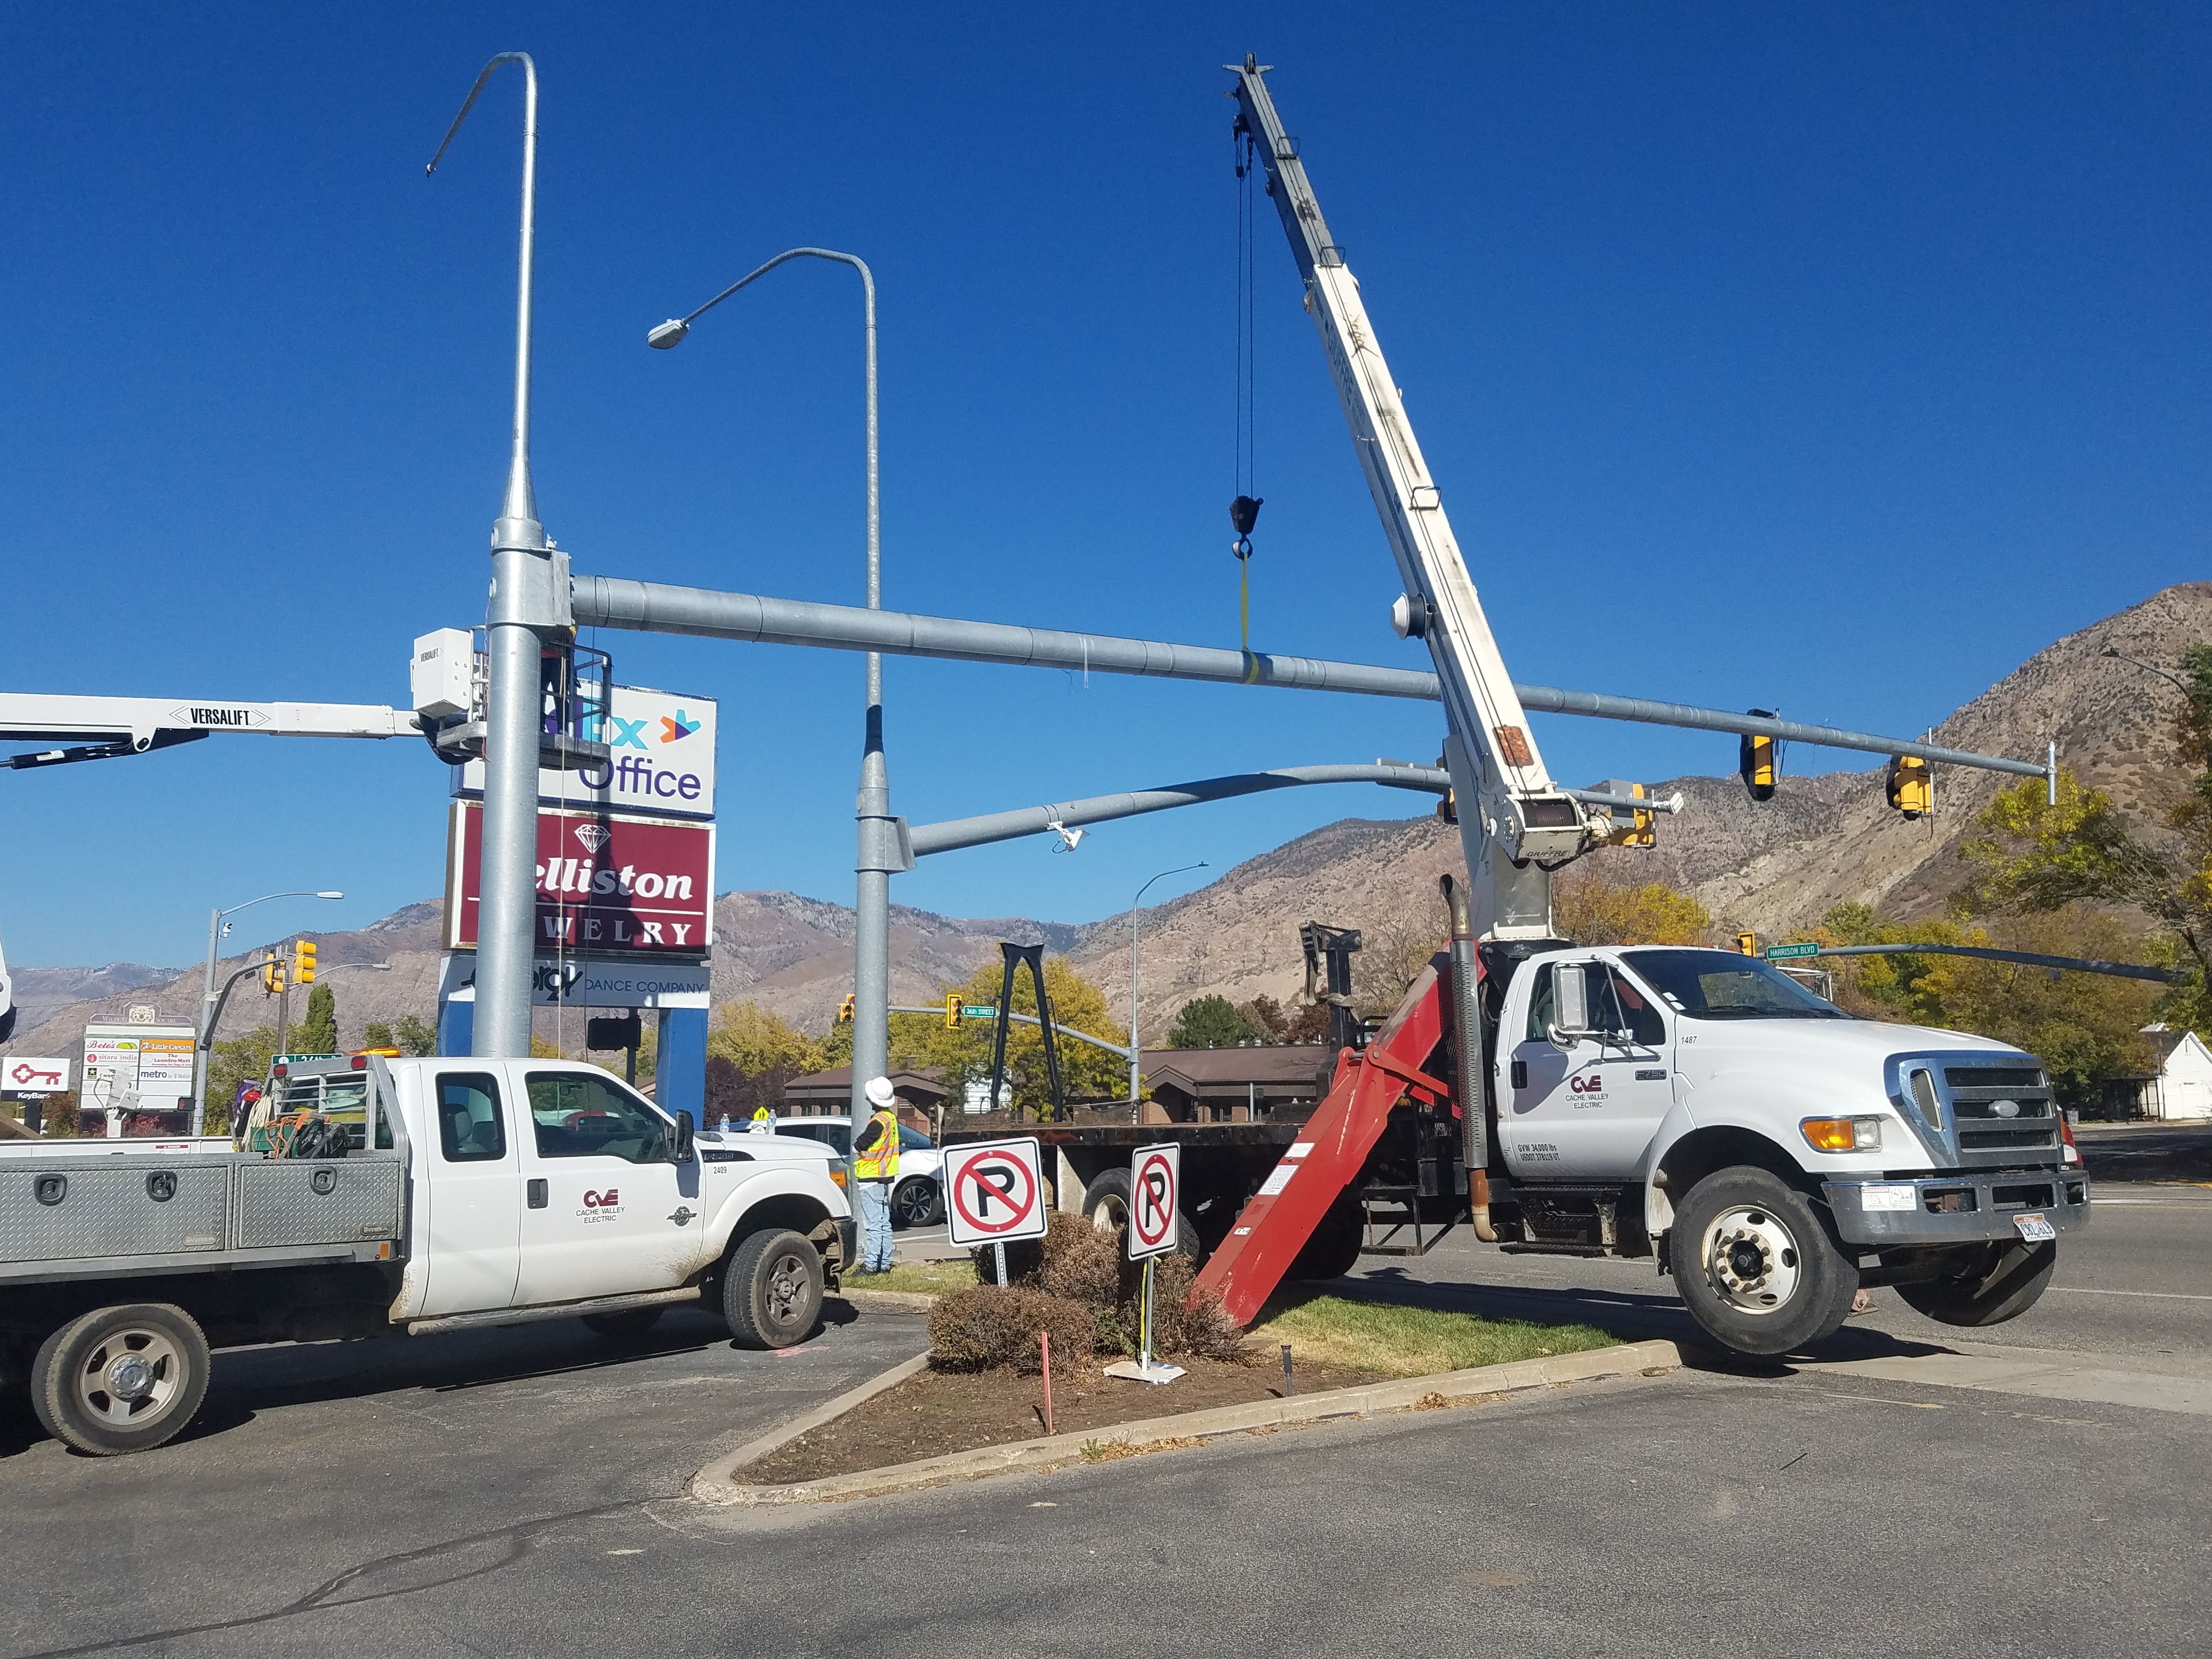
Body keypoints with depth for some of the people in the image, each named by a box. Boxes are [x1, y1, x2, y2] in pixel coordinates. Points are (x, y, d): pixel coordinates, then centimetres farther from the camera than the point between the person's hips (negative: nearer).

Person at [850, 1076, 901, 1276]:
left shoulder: (878, 1121, -20)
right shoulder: (890, 1117, 9)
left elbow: (859, 1146, -20)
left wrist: (856, 1148, 0)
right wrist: (862, 1148, 1)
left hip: (871, 1177, -9)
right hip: (885, 1176, 9)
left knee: (873, 1224, -8)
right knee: (884, 1223, 13)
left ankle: (871, 1264, -8)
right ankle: (884, 1263, 18)